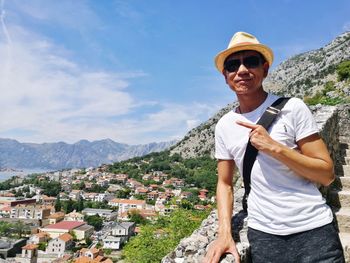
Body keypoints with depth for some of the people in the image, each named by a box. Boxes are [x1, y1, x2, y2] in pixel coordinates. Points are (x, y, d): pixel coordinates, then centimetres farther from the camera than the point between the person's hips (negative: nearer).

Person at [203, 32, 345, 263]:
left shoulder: (292, 108, -9)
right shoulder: (224, 126, 1)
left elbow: (327, 174, -9)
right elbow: (225, 183, 7)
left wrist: (275, 148, -21)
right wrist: (225, 232, -5)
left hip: (314, 229, -2)